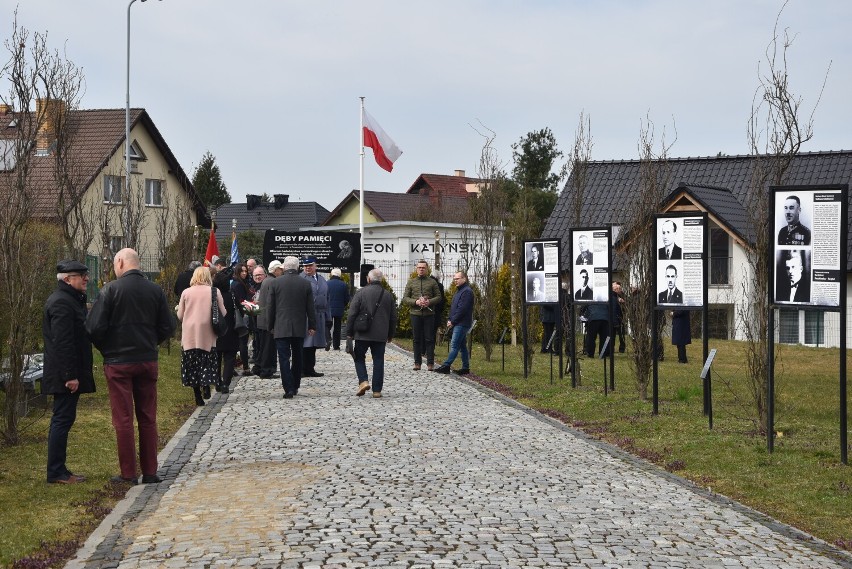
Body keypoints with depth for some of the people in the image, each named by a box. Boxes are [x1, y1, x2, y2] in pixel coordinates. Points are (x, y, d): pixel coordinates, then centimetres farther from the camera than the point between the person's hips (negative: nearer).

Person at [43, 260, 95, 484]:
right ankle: (56, 472, -1)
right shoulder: (62, 302, -16)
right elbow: (62, 342, -22)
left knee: (63, 419, 12)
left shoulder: (70, 299, 18)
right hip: (64, 374, -11)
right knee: (62, 419, -6)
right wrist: (70, 375, -24)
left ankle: (58, 470, 18)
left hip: (66, 374, 11)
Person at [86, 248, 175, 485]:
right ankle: (150, 472, 13)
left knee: (123, 419, 3)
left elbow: (94, 327, -13)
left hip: (118, 362, -4)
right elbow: (168, 326, 3)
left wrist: (106, 349, 4)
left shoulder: (110, 290, -11)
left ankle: (128, 474, 6)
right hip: (148, 360, 4)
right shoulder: (155, 290, 1)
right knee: (148, 418, 11)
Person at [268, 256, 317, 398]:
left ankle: (289, 389, -9)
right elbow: (310, 308, 2)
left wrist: (271, 326, 9)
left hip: (281, 328, -2)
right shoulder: (306, 284, -2)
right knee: (297, 357, 15)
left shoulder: (274, 282, -5)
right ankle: (295, 386, 22)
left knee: (284, 358, -2)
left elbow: (271, 307, -1)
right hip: (299, 328, 2)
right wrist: (312, 326, 11)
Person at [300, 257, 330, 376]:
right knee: (305, 345, -6)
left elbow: (326, 300, 21)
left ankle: (310, 369, 19)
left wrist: (328, 317, 18)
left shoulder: (322, 280, 17)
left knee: (313, 345, 12)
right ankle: (302, 370, -2)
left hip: (319, 317, 7)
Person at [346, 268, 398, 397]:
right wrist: (390, 335, 20)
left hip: (362, 334, -2)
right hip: (381, 335, 2)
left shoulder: (361, 293, -5)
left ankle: (363, 381, -7)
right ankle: (377, 390, 5)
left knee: (359, 358, 12)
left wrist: (349, 332, 2)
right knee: (378, 361, 6)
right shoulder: (388, 295, 5)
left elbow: (352, 314, -7)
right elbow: (393, 317, 11)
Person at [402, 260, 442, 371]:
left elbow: (438, 297, 6)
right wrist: (415, 302, -12)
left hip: (429, 314, -1)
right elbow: (405, 298, 6)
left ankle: (430, 363, 2)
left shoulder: (432, 282, 8)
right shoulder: (411, 282, 10)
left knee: (429, 339, -2)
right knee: (417, 339, 5)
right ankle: (417, 362, 11)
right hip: (415, 314, 1)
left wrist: (429, 301, -13)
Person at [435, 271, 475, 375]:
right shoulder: (459, 291, 20)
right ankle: (466, 367, 12)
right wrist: (449, 319, 7)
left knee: (454, 345, -12)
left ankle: (446, 365, -15)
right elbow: (453, 307, 22)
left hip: (462, 323, -10)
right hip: (458, 323, 10)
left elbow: (462, 309, -19)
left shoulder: (467, 291, -13)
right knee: (462, 346, 10)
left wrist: (452, 321, -15)